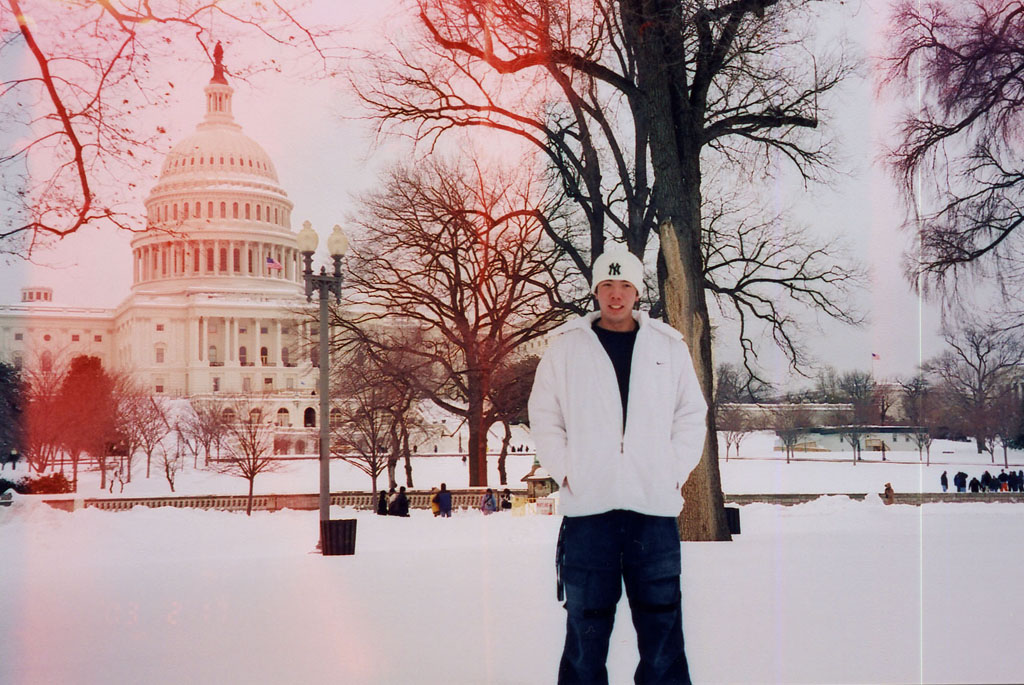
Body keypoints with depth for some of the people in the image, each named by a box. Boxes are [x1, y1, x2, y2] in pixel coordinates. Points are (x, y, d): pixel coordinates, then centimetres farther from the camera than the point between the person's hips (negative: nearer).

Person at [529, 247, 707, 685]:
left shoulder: (669, 347, 10)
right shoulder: (565, 346, 7)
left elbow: (692, 417, 15)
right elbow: (544, 418, 10)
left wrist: (675, 473, 3)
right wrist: (566, 473, -1)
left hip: (655, 506, 1)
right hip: (587, 507, -1)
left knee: (662, 623, 3)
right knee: (586, 624, 4)